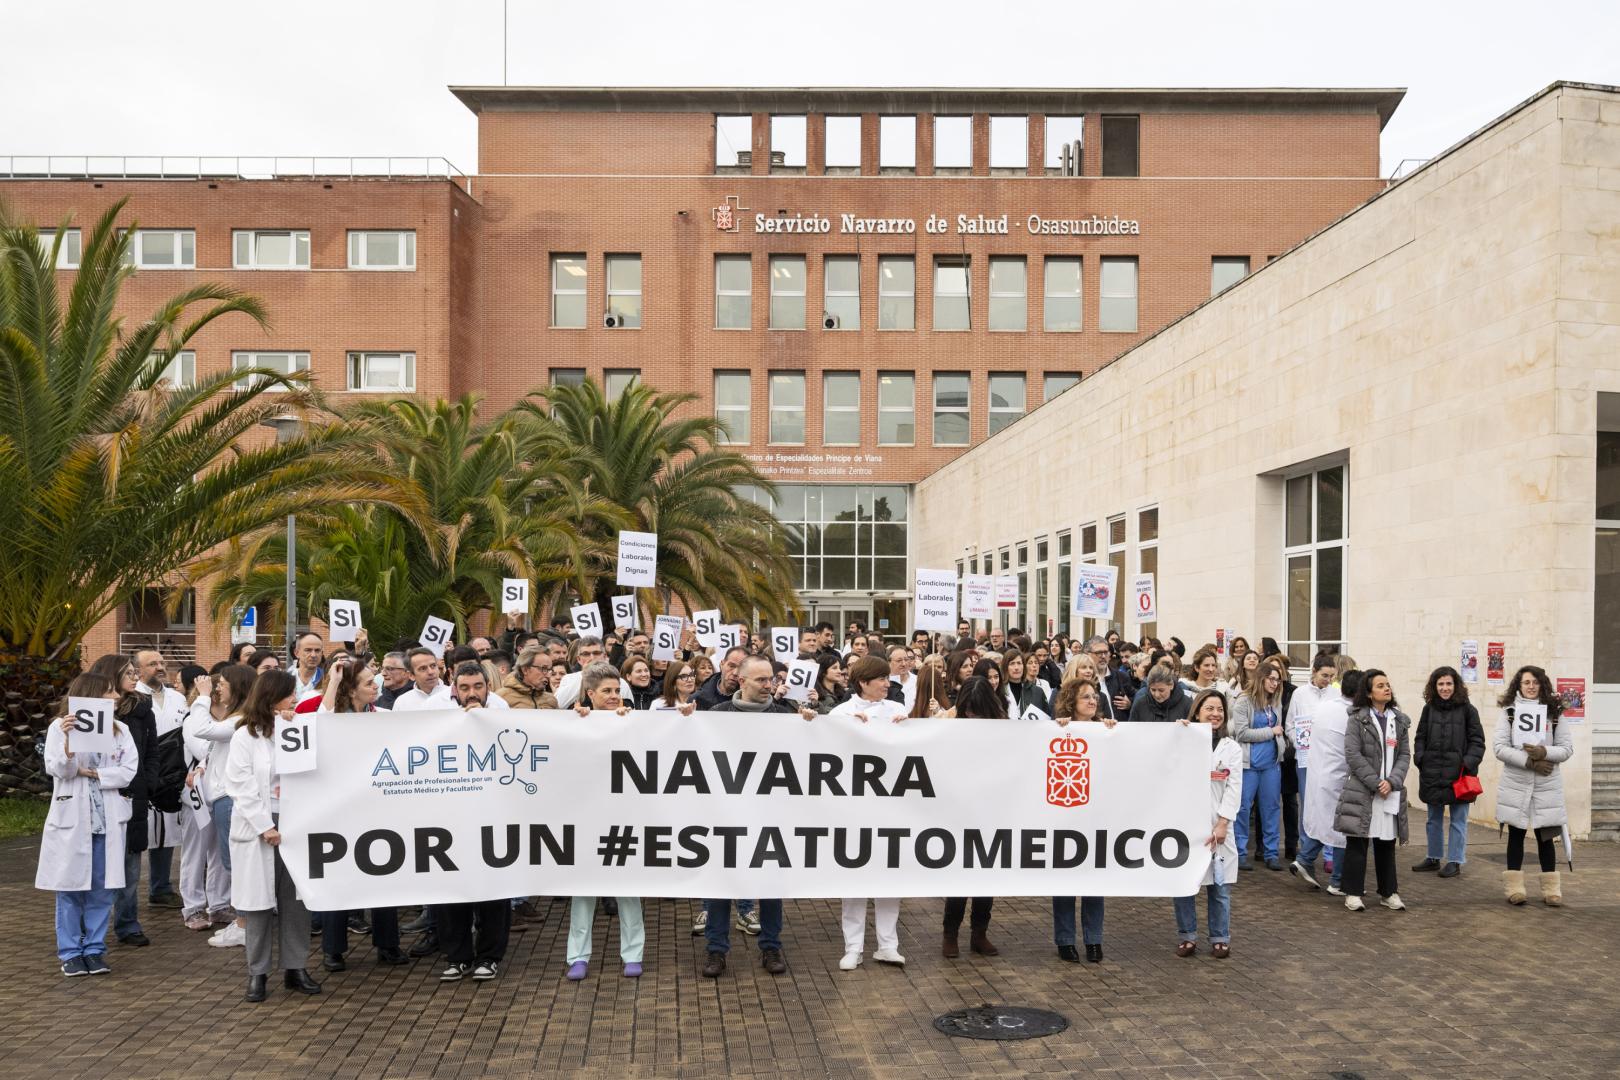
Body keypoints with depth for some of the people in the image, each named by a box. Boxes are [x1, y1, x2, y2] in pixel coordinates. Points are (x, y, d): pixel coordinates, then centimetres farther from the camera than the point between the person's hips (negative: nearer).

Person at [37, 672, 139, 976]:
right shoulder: (60, 728, -2)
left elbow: (129, 771, -2)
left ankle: (95, 949, 17)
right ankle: (70, 952, 16)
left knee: (103, 889, 6)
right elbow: (58, 770, -12)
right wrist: (68, 741, -29)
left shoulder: (120, 730, 6)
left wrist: (92, 773, -11)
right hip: (71, 820, -3)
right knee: (70, 889, 5)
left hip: (108, 821, 3)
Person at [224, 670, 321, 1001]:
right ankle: (257, 973, 12)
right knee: (260, 900, 2)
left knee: (296, 899, 5)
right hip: (258, 827, -4)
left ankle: (295, 968, 15)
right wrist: (265, 826, -13)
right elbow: (240, 785, -9)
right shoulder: (245, 735, -3)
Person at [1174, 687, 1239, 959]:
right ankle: (1187, 936, 16)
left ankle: (1220, 938, 17)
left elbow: (1234, 789, 1)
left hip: (1216, 826, 1)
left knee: (1219, 886, 4)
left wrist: (1222, 824, -9)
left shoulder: (1231, 748, 7)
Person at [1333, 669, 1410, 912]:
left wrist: (1391, 781, -8)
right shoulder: (1358, 718, -3)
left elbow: (1405, 755, 7)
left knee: (1387, 843, 11)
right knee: (1357, 843, 1)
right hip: (1361, 790, -4)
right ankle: (1353, 893, 8)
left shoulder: (1399, 720, 10)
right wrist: (1375, 783, -13)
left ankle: (1389, 893, 21)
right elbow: (1353, 755, -8)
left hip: (1391, 792, 4)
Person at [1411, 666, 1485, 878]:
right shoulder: (1429, 708, 6)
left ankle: (1455, 861, 13)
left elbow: (1477, 741, -4)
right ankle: (1434, 858, 27)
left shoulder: (1467, 710, -4)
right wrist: (1420, 758, -2)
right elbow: (1420, 738, 11)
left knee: (1458, 820, 4)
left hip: (1458, 773, -4)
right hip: (1432, 773, 4)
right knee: (1434, 819, 16)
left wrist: (1468, 763, -14)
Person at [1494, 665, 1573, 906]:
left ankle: (1551, 889, 14)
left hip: (1548, 786, 1)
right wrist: (1528, 761, -16)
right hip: (1515, 785, 0)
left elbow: (1567, 748, 1)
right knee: (1516, 834, 6)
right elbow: (1499, 747, -7)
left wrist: (1544, 753, -17)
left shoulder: (1554, 712, 4)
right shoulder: (1508, 712, 1)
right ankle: (1514, 887, 12)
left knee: (1545, 836, 5)